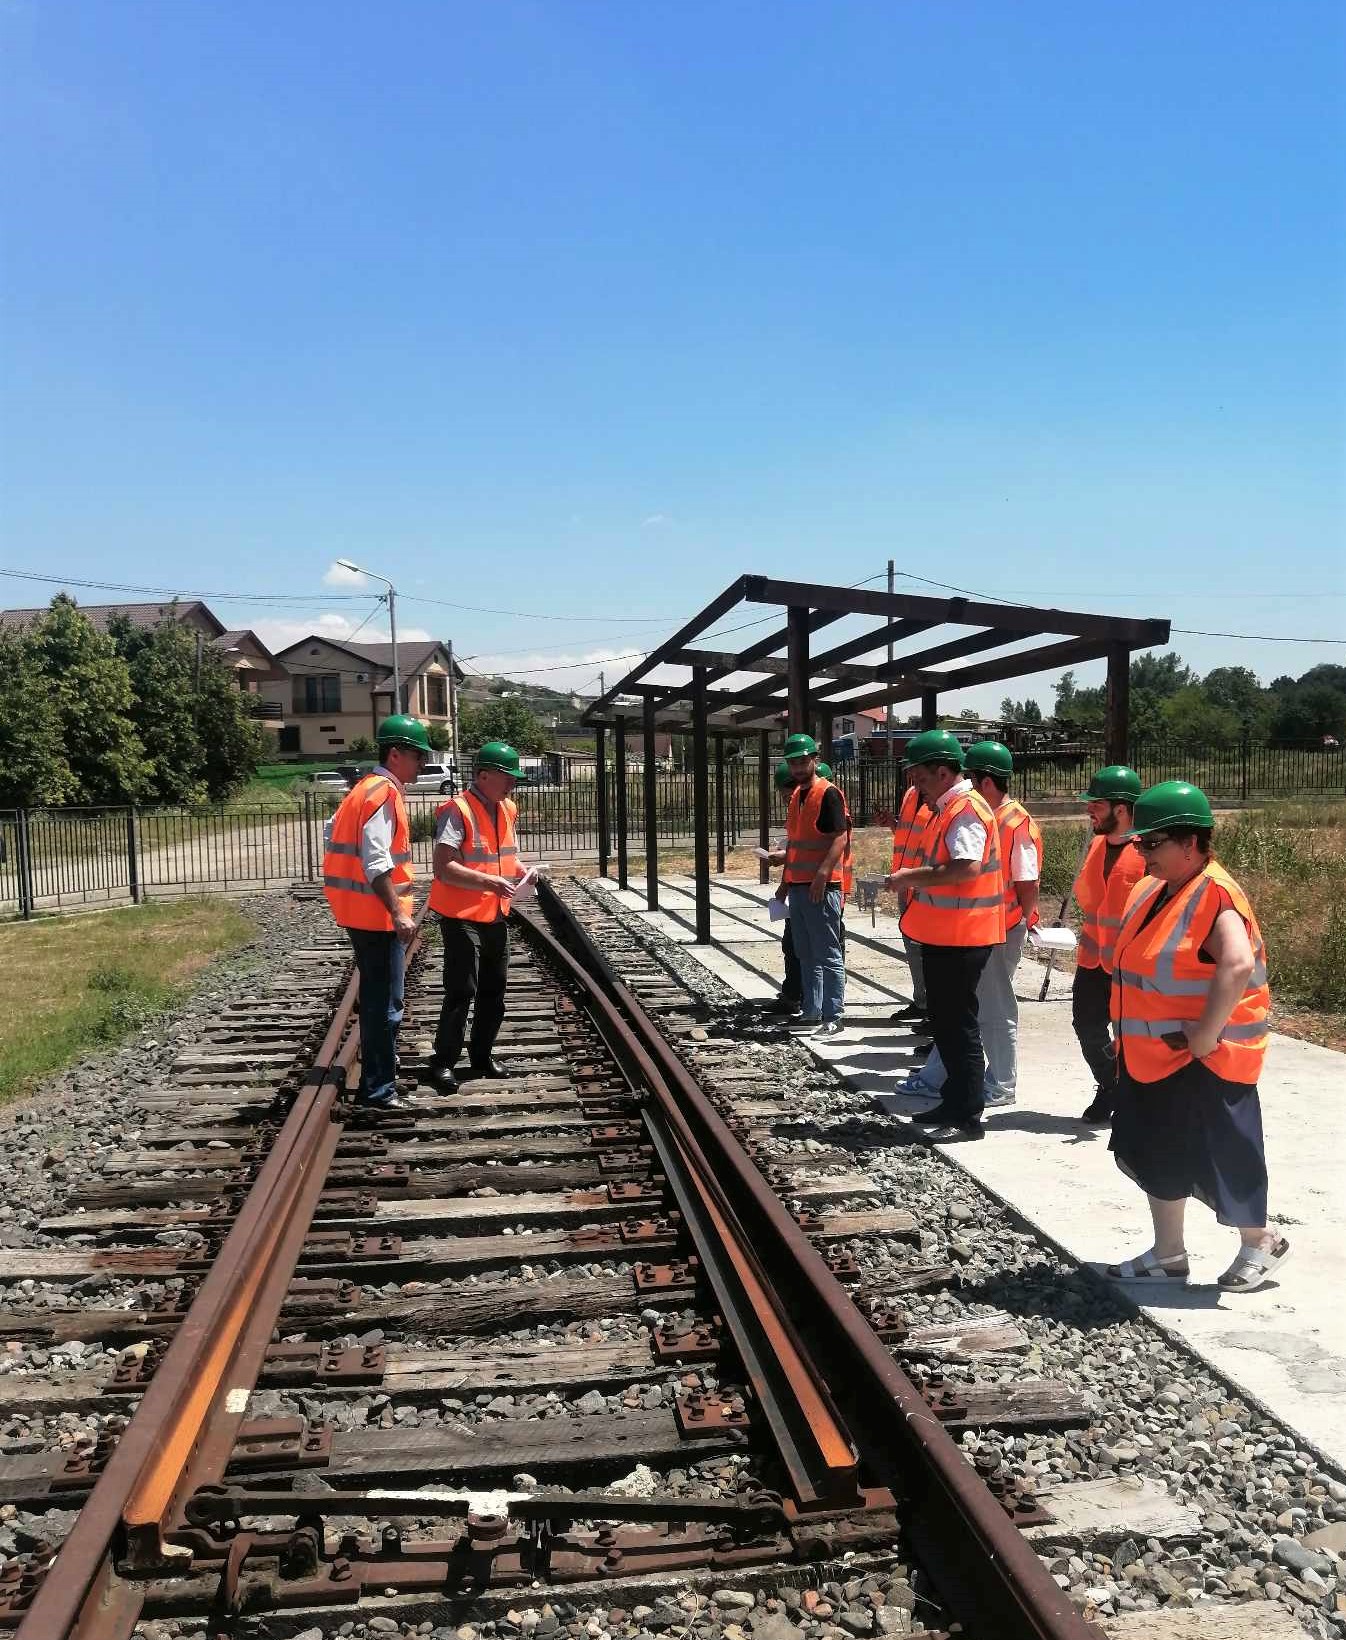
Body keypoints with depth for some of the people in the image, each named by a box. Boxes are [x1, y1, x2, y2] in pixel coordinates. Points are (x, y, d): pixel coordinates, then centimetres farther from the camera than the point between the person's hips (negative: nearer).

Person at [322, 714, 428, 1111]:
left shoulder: (365, 788, 14)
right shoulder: (384, 793, -17)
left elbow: (333, 833, 21)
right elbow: (376, 863, -25)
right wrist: (398, 912, -26)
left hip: (359, 912, 10)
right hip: (377, 913, -10)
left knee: (376, 995, 25)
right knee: (385, 1002, -5)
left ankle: (379, 1059, 42)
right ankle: (377, 1089, 0)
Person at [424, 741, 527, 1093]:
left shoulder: (507, 810, 10)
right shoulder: (457, 811, -17)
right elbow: (443, 868, -24)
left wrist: (520, 870, 2)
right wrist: (489, 882, -32)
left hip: (496, 916, 8)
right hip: (461, 917, -8)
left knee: (494, 990, 13)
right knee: (461, 991, -8)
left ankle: (481, 1056, 26)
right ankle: (442, 1064, 3)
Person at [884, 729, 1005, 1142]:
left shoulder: (966, 810, -18)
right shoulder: (946, 808, 15)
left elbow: (967, 867, -30)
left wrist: (913, 877, -22)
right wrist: (915, 880, 10)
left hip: (962, 937, -10)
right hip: (943, 935, 11)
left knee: (959, 1025, -3)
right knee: (943, 1021, 17)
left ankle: (968, 1116, 5)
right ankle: (954, 1102, 28)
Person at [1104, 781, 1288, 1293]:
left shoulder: (1214, 896, -21)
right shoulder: (1155, 891, 7)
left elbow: (1238, 965, -36)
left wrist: (1206, 1034, -31)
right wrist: (1131, 1037, 13)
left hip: (1202, 1060, -9)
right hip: (1155, 1055, 9)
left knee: (1218, 1157, 7)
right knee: (1159, 1155, 15)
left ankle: (1260, 1244, 30)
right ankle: (1168, 1257, 29)